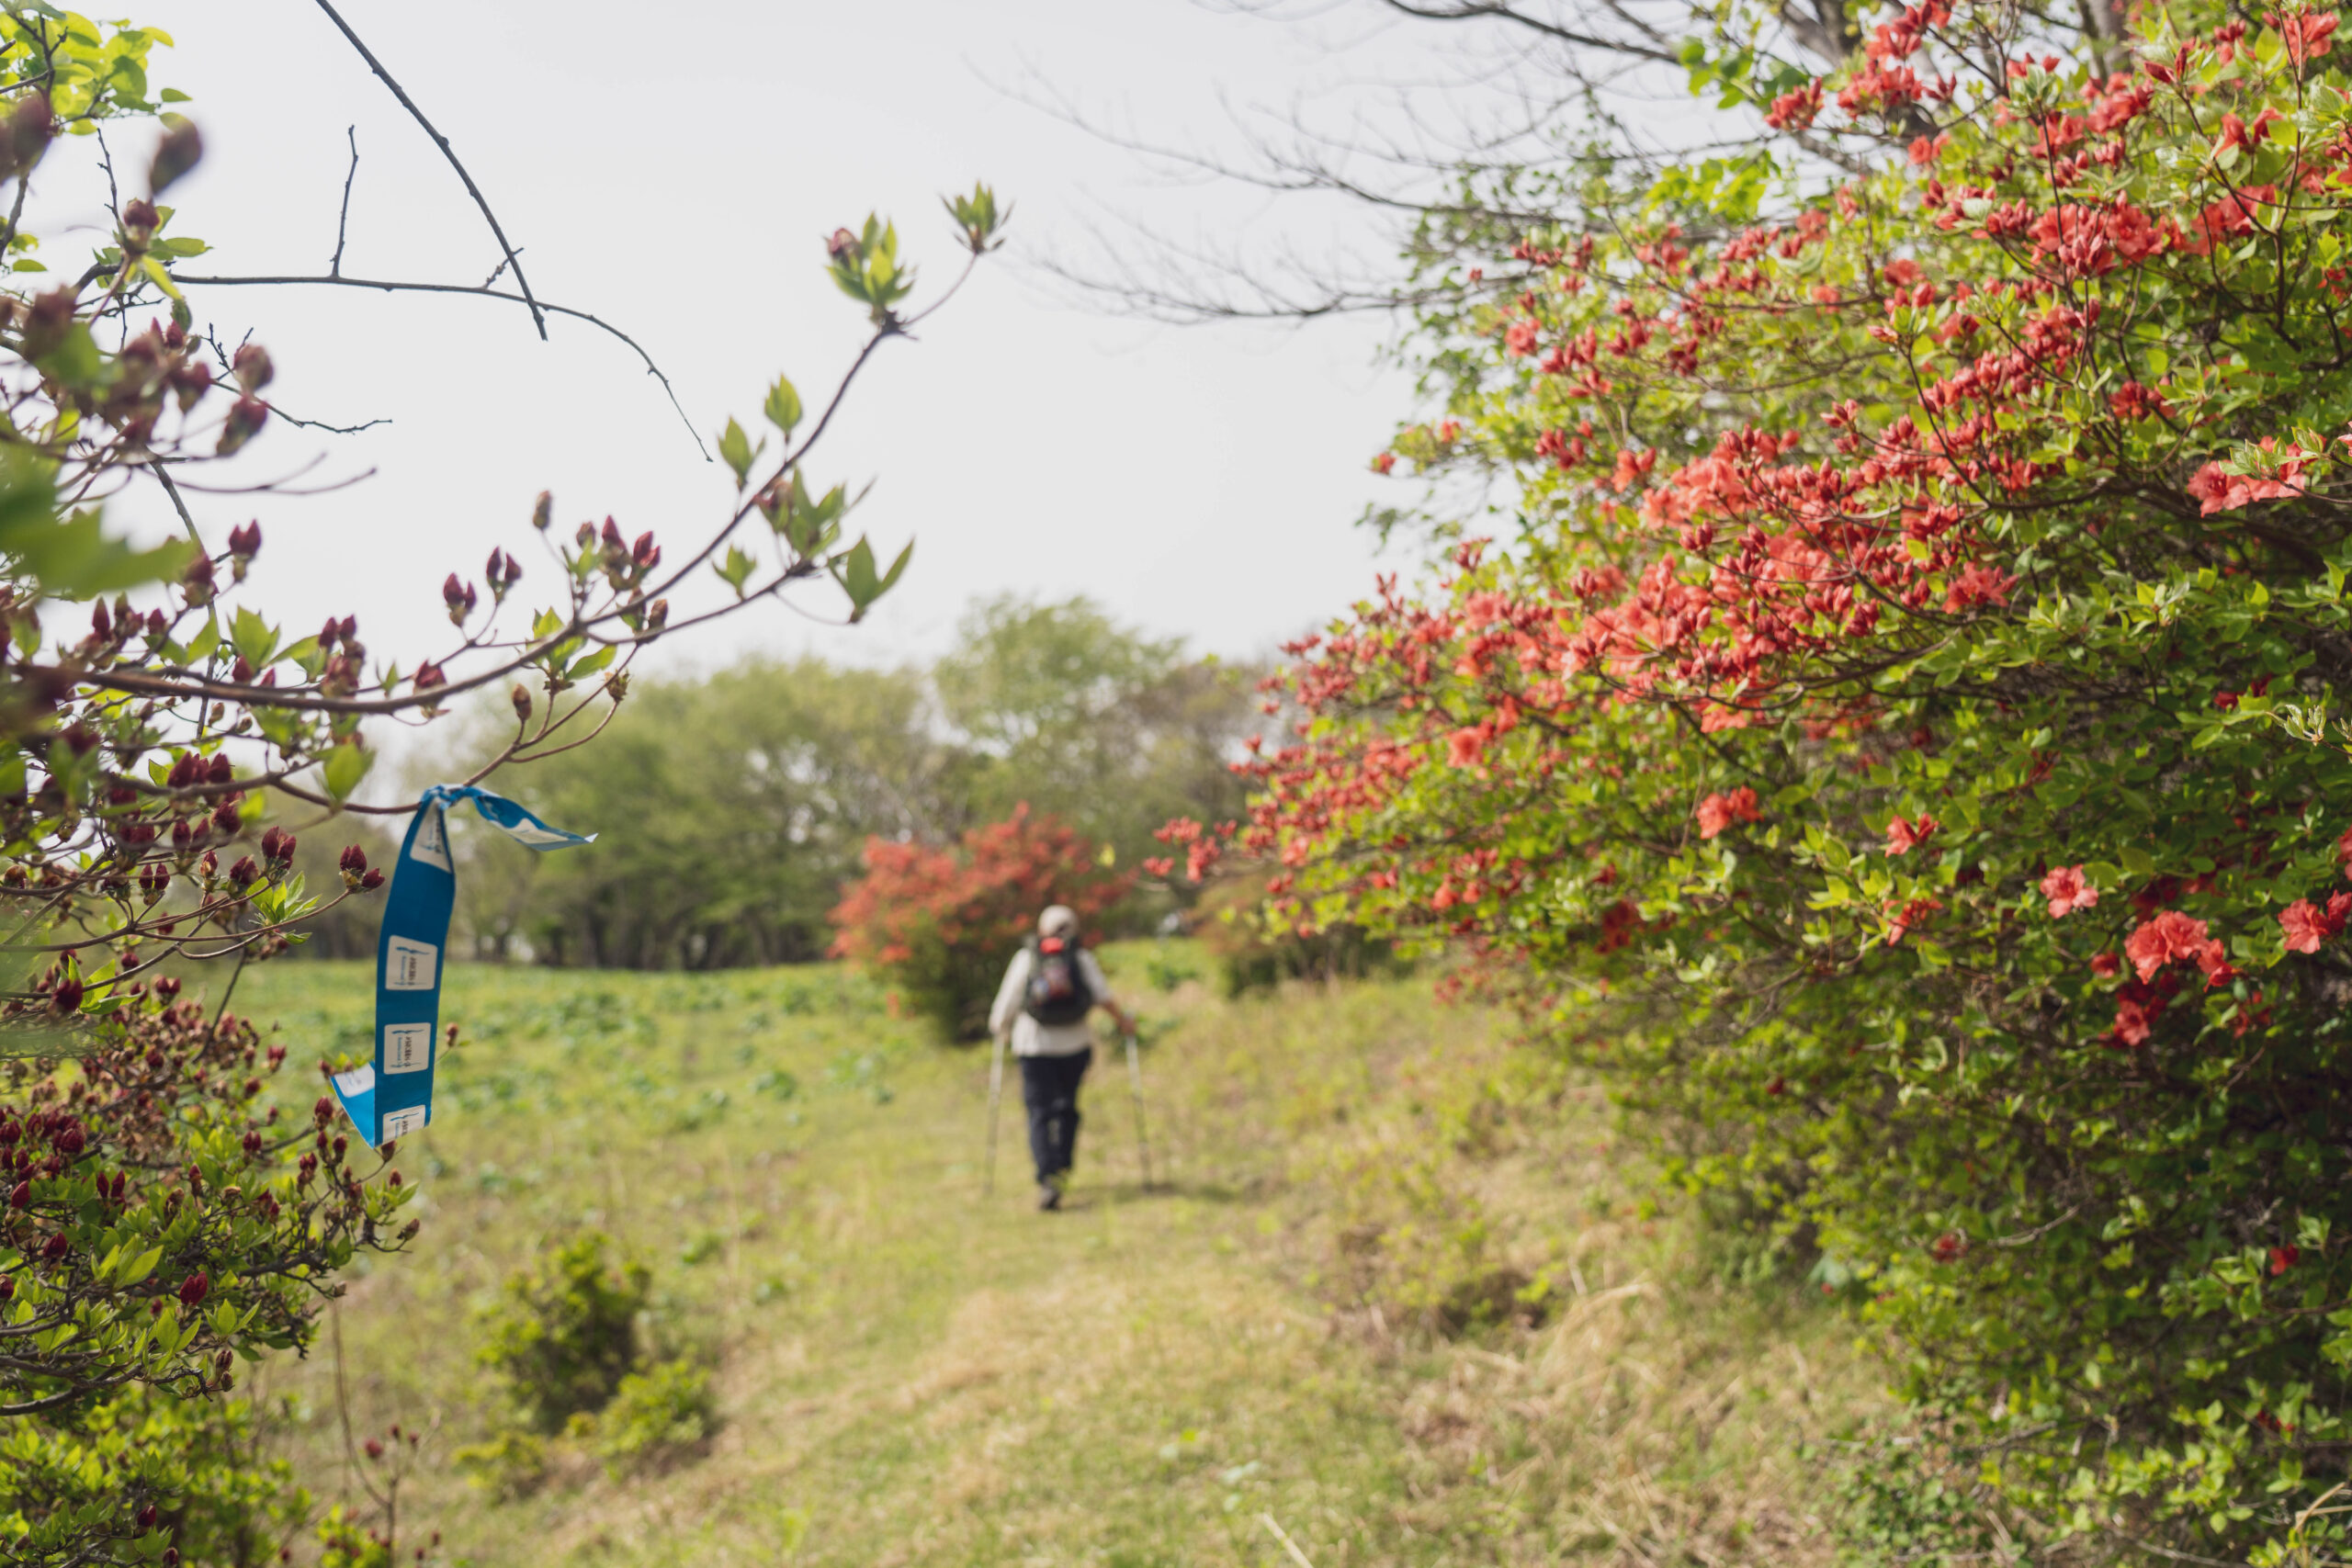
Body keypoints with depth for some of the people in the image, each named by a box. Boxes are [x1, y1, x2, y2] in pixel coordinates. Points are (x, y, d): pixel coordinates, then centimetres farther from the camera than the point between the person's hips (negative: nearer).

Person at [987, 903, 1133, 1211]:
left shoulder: (1025, 958, 2)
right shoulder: (1082, 958, 3)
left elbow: (1007, 1003, 1)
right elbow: (1104, 996, -10)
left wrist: (998, 1025, 21)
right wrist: (1123, 1019, 6)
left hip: (1034, 1045, -1)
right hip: (1075, 1045, 1)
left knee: (1040, 1113, -3)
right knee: (1067, 1108, 19)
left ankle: (1048, 1178, -20)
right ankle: (1063, 1171, 19)